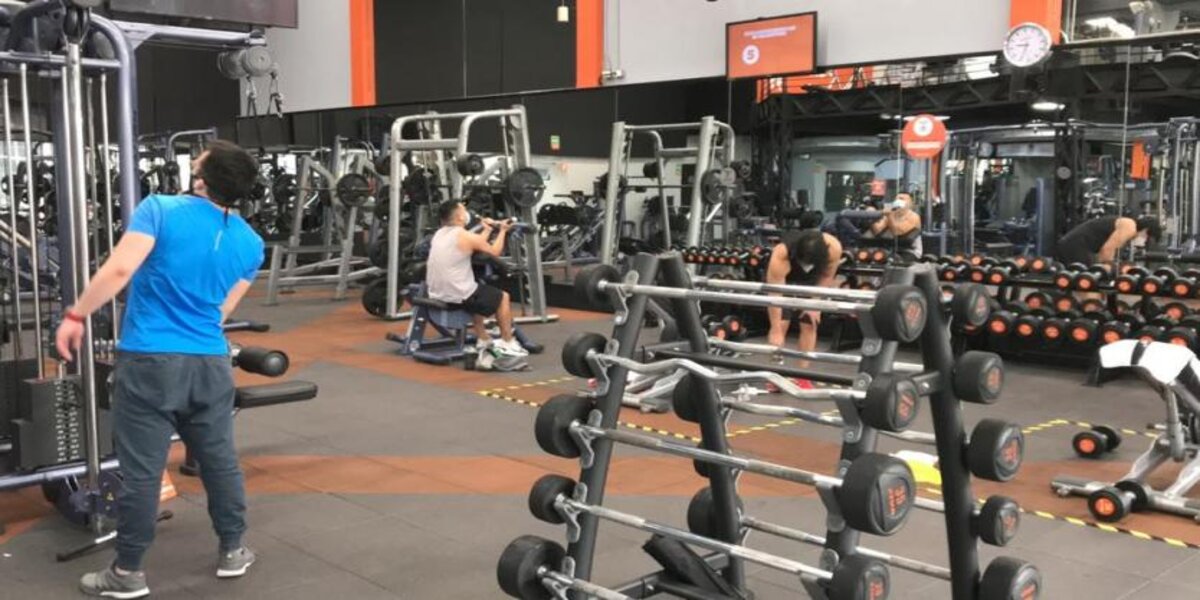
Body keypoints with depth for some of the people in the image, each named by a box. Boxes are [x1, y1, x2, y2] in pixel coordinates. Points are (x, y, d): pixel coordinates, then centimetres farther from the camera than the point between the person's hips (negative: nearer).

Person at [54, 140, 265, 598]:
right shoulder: (250, 244, 5)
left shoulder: (160, 210, -8)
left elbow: (119, 270, -18)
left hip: (149, 362, -4)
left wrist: (75, 316, -9)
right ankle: (232, 551, 28)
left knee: (141, 471, 4)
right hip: (210, 363, 4)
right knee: (219, 460, 17)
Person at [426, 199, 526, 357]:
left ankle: (484, 341, 39)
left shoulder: (439, 234, 10)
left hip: (437, 294, 8)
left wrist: (487, 230, 33)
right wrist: (502, 231, 17)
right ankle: (507, 344, 22)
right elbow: (495, 251, 3)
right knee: (502, 297, 13)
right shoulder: (466, 236, -13)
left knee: (477, 295, 35)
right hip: (458, 296, -8)